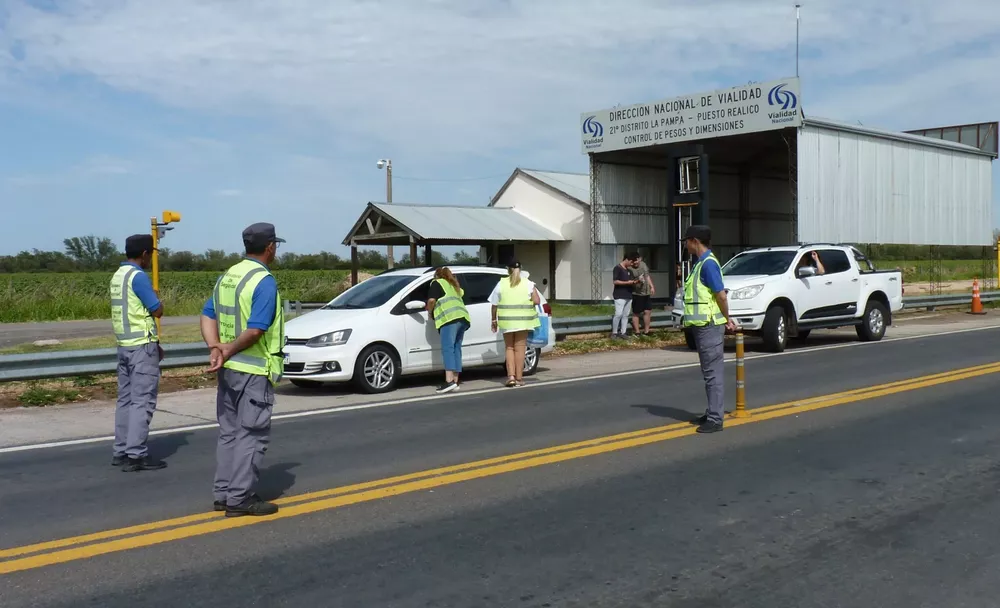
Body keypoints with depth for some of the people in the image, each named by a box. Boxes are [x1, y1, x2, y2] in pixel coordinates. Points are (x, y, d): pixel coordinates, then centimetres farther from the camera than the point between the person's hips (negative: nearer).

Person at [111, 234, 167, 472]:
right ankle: (136, 455, -6)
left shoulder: (118, 276, 13)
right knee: (143, 401, -6)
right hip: (141, 346, -9)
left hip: (125, 345, 9)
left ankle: (121, 451, 17)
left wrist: (154, 343, 20)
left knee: (126, 399, 12)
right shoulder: (138, 276, -16)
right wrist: (156, 300, 9)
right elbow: (157, 311, -14)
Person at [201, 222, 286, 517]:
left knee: (229, 432, 15)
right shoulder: (265, 282, -15)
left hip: (229, 370, 8)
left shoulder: (227, 276, 10)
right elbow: (256, 330, -23)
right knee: (252, 435, -1)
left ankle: (224, 493, 20)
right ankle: (240, 498, 2)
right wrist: (228, 352, -13)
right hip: (254, 370, -8)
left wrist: (215, 347, -6)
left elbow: (208, 315, 6)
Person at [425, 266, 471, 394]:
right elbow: (461, 292, 55)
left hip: (450, 318, -8)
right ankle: (455, 382, 6)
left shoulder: (437, 283, 10)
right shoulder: (452, 285, 32)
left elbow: (432, 300, -5)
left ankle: (449, 381, -27)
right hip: (463, 317, 8)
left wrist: (429, 310, 12)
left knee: (447, 349, -15)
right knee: (456, 349, 8)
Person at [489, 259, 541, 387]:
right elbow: (537, 301, -7)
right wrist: (527, 301, 12)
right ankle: (519, 378, 6)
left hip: (507, 320, 1)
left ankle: (511, 376, 2)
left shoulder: (501, 283, 2)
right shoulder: (528, 284, 1)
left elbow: (494, 305, 1)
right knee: (520, 348, 6)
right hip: (523, 320, -1)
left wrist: (494, 320, 10)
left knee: (509, 348, 13)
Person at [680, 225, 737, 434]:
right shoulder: (700, 262, 15)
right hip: (702, 325, 10)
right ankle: (712, 414, 22)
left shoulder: (708, 263, -16)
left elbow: (721, 294, -18)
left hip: (709, 326, -10)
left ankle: (715, 419, -4)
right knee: (710, 372, 14)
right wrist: (727, 320, 15)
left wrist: (727, 319, -6)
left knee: (713, 372, -7)